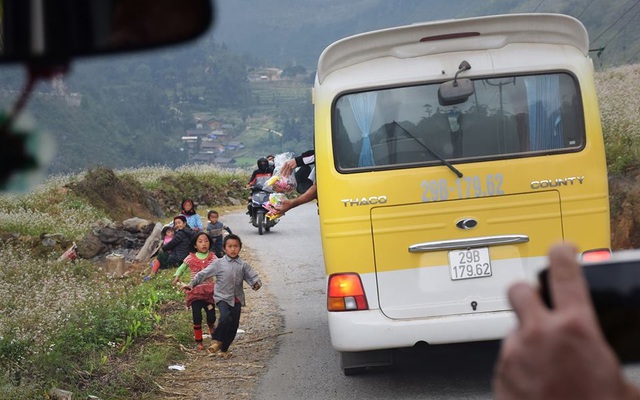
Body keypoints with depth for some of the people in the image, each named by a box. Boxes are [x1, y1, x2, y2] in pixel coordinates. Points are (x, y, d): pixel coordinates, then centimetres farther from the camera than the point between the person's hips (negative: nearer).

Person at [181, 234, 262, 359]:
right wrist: (191, 284, -11)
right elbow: (203, 274, -2)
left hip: (237, 299, 4)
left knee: (234, 325, 5)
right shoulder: (219, 263, -3)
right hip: (222, 297, -4)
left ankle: (224, 349, 22)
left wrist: (256, 283, -22)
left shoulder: (243, 265, 4)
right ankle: (217, 340, -5)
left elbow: (252, 275, 1)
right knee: (225, 317, -28)